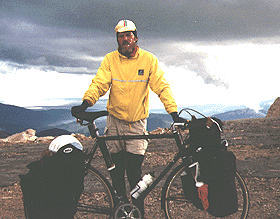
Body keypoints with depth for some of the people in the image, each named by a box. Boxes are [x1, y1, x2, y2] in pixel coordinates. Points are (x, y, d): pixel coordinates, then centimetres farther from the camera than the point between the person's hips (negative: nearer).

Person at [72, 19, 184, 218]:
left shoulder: (148, 59, -3)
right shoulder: (110, 59, -1)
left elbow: (161, 87, -7)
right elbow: (99, 84, -9)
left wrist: (173, 112, -19)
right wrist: (86, 102, -28)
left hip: (137, 123, -1)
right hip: (115, 121, 2)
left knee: (134, 172, -6)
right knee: (117, 171, 7)